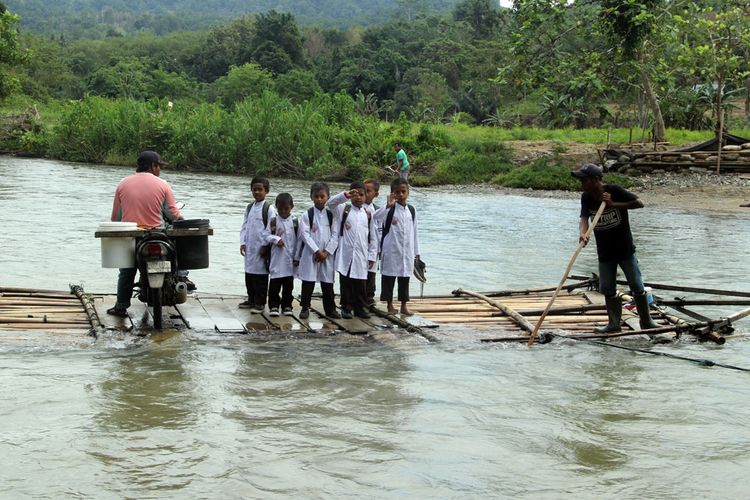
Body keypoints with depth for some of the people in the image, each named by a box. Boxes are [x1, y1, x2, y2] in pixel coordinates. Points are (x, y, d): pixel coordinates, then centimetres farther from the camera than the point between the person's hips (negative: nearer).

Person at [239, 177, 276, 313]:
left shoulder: (269, 208, -8)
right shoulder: (249, 207, 12)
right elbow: (244, 226, 14)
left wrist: (265, 245, -13)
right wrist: (242, 242, 5)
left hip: (262, 248, -7)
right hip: (249, 247, 7)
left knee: (260, 275, -2)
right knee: (249, 274, 12)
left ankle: (260, 303, 6)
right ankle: (251, 300, 24)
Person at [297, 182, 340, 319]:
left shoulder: (331, 215, 5)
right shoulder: (307, 215, -2)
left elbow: (335, 235, 1)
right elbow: (305, 234, -8)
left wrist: (326, 252, -10)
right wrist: (317, 251, -14)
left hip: (327, 254, 2)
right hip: (310, 253, -2)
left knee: (327, 282, 7)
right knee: (308, 282, 1)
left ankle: (330, 309, 14)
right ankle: (305, 308, 10)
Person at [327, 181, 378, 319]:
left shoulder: (368, 214, 7)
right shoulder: (343, 209, 4)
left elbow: (373, 238, 7)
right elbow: (330, 203, -16)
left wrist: (372, 256, 3)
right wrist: (345, 195, -29)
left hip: (361, 256, 1)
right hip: (345, 255, -1)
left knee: (361, 284, 6)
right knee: (346, 282, 5)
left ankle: (360, 307, 17)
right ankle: (346, 307, 13)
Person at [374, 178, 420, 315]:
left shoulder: (411, 210, 8)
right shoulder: (390, 208, -6)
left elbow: (414, 232, 13)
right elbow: (376, 217, -27)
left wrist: (416, 251, 13)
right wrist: (388, 206, -40)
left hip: (407, 251, 4)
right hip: (391, 251, -4)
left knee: (405, 278, 9)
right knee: (389, 277, 3)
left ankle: (404, 305, 17)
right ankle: (390, 305, 12)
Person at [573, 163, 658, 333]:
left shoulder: (614, 191, -17)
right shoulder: (586, 197, -4)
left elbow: (639, 203, -17)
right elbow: (584, 218, -16)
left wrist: (614, 204, -24)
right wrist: (582, 233, -37)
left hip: (625, 249, -4)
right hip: (605, 252, 4)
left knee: (637, 286, 5)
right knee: (608, 289, 8)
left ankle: (646, 321, 18)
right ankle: (614, 324, 20)